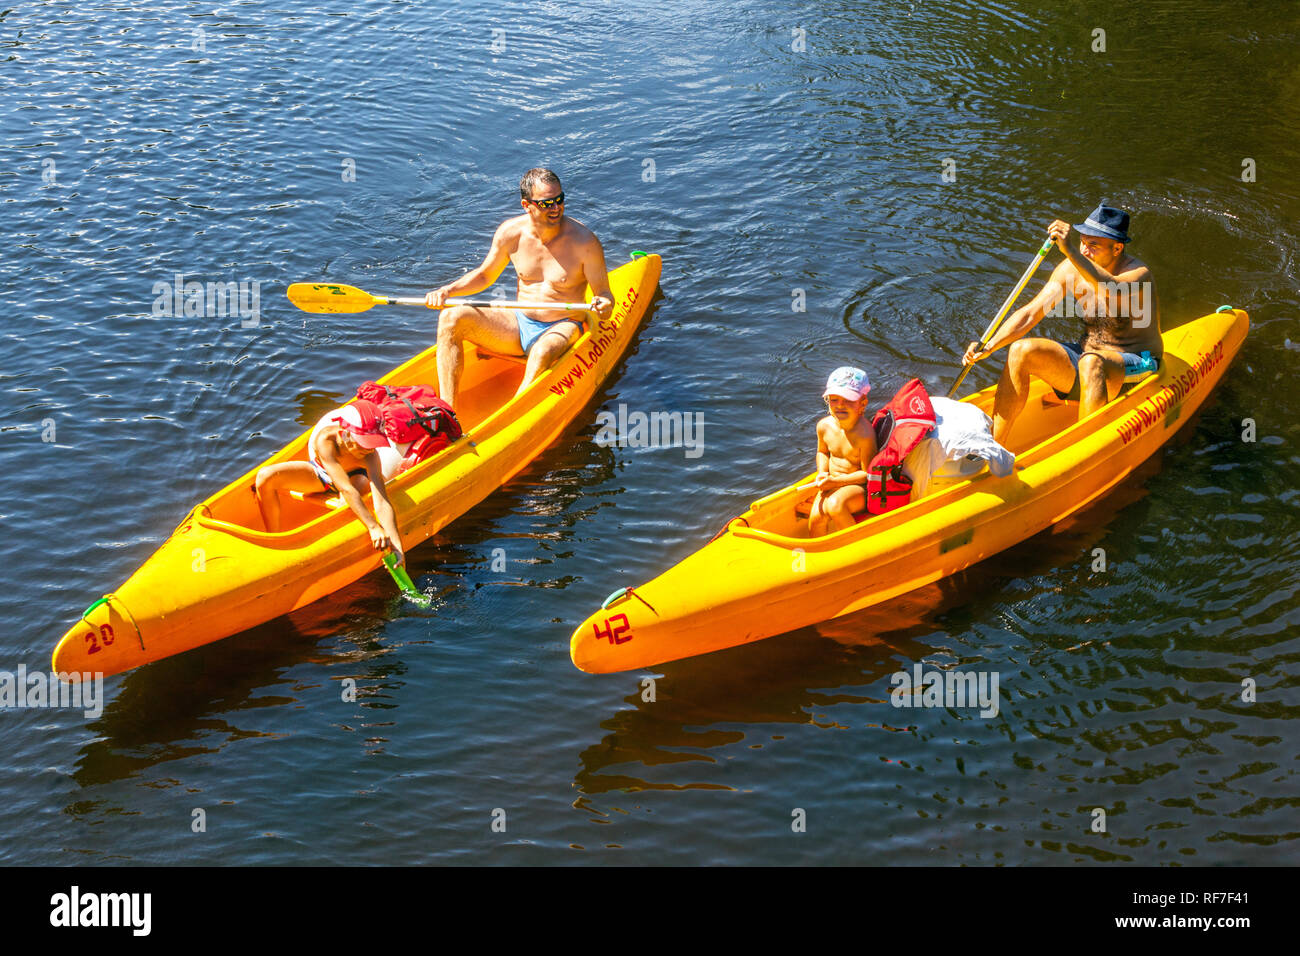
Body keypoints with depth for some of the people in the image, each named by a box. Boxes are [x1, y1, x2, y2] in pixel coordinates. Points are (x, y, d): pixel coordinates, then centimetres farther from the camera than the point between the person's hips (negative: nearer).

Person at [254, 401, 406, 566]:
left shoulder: (370, 455, -37)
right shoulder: (325, 439, -41)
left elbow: (382, 504, -44)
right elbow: (347, 490, -49)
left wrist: (397, 547, -56)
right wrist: (373, 527, -57)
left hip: (355, 476, -1)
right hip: (319, 472, 1)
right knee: (265, 477, -23)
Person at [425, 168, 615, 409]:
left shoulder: (584, 241, -12)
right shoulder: (511, 232, -2)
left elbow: (604, 293, -7)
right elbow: (485, 275, 14)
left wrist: (604, 306, -32)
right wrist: (447, 290, -3)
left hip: (563, 328, -5)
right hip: (519, 325, 5)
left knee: (543, 352, -41)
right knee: (452, 318, -17)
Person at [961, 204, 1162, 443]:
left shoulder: (1138, 274, -18)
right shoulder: (1071, 269, -1)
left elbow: (1112, 290, -42)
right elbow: (1030, 313, -2)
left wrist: (1070, 251, -52)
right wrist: (989, 347, -16)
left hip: (1136, 369, -6)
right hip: (1085, 355, 6)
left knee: (1091, 363, -38)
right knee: (1021, 351, -15)